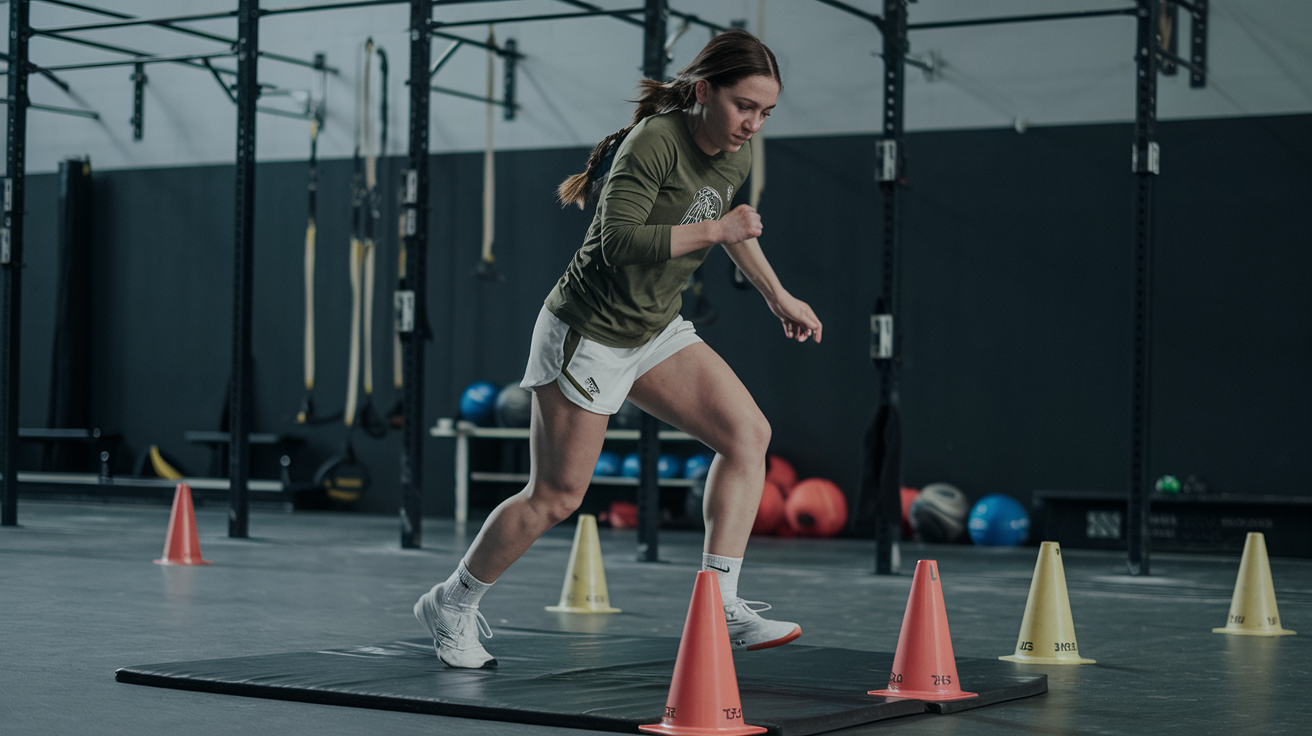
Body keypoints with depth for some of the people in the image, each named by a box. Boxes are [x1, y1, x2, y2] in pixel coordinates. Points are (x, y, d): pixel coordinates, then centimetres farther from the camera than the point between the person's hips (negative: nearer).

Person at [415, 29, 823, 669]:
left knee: (748, 433, -10)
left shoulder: (735, 155, 2)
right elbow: (620, 242, -32)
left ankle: (719, 604, -8)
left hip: (656, 332, 8)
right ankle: (451, 604, 21)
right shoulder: (654, 142, -23)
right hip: (587, 333, -8)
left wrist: (777, 296, 27)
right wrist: (714, 229, -31)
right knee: (555, 498, 0)